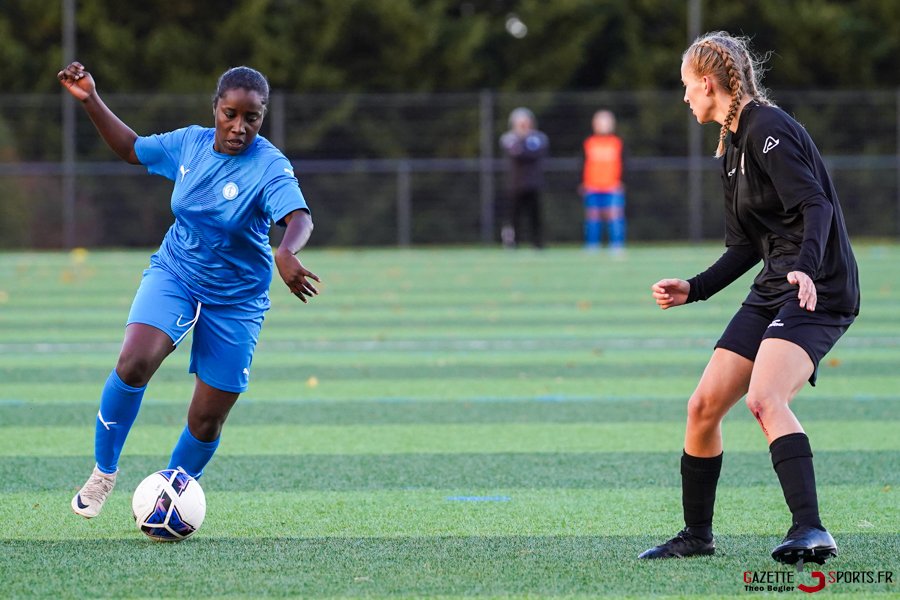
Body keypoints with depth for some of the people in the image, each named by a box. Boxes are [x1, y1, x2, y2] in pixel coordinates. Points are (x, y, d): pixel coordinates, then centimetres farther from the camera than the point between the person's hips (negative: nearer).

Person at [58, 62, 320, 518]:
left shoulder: (269, 167, -21)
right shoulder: (189, 144, -6)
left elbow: (299, 218, -38)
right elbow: (131, 148, 13)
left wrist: (286, 253, -60)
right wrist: (91, 101, 4)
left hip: (235, 300, -2)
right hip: (174, 275, 2)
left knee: (207, 421, 2)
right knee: (134, 362, -25)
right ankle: (103, 472, -6)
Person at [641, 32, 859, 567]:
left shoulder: (769, 130, -11)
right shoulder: (734, 146, 19)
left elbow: (817, 205, -23)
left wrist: (807, 267, -38)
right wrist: (693, 290, 18)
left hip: (819, 291, -9)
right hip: (773, 291, 9)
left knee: (763, 398, -29)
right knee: (704, 406, 6)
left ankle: (811, 531, -35)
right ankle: (697, 534, 21)